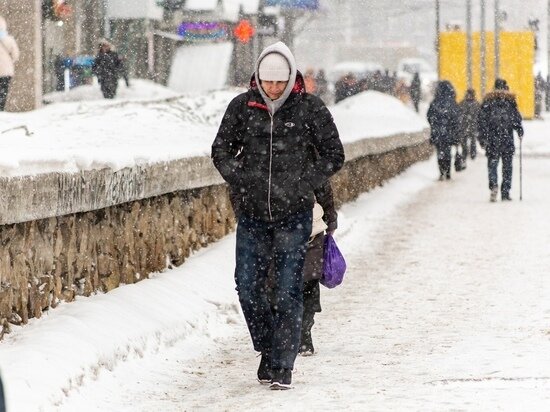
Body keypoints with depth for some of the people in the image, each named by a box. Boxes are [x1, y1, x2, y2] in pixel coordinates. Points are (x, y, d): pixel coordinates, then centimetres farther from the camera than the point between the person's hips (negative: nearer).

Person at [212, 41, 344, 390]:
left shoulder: (310, 108, -5)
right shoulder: (242, 107, 1)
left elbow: (334, 155, 1)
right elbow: (221, 150, 11)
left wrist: (302, 185, -8)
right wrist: (241, 181, -2)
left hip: (294, 216, -3)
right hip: (252, 215, 3)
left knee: (288, 291, -2)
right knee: (248, 286, 4)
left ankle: (283, 365, 3)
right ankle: (268, 349, 25)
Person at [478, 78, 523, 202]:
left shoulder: (488, 100, 4)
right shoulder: (510, 99, 1)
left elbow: (482, 119, 1)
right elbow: (516, 117, 0)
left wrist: (482, 138, 4)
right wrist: (520, 131, 15)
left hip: (493, 140, 0)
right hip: (507, 138, 0)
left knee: (492, 164, 3)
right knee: (507, 165, 6)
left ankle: (493, 185, -22)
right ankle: (505, 193, 4)